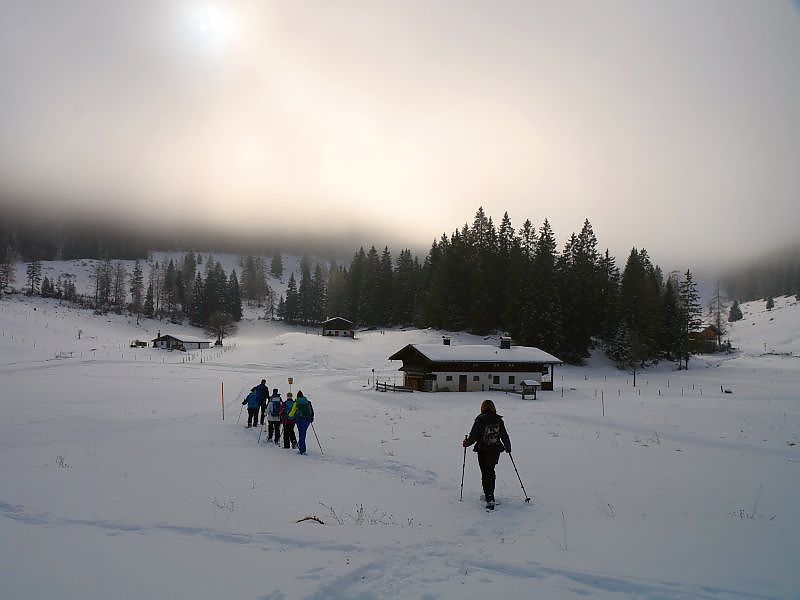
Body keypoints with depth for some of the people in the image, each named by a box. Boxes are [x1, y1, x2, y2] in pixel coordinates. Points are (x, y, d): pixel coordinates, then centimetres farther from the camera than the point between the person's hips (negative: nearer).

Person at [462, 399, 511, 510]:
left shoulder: (480, 420, -11)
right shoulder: (499, 420, -1)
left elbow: (473, 436, -9)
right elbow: (504, 435, 6)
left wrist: (466, 443, 10)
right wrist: (508, 447, 22)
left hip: (483, 451, -3)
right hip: (495, 450, 3)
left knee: (486, 474, 2)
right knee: (491, 471, 20)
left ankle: (490, 499, -7)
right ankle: (489, 494, 31)